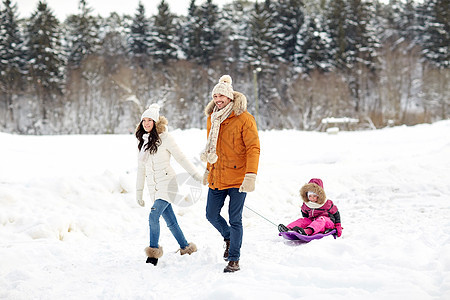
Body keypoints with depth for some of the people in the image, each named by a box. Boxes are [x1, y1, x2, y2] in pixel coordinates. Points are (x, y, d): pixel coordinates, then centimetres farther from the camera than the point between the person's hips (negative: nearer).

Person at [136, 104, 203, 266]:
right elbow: (141, 168, 18)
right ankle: (185, 248, 19)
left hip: (167, 183, -6)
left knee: (153, 216, -19)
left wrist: (197, 176, -4)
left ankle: (154, 252, -10)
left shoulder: (164, 138, -7)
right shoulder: (143, 141, 12)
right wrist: (139, 192, 18)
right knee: (171, 222, 7)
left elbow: (181, 158, -4)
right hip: (153, 187, 6)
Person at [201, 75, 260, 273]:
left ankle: (234, 260, 7)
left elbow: (253, 148, -14)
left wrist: (250, 175, -22)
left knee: (235, 220, -4)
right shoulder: (212, 118, 10)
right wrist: (208, 170, 25)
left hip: (237, 178, -6)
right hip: (216, 178, 6)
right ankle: (228, 238, 39)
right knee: (212, 215, 10)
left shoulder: (244, 119, -10)